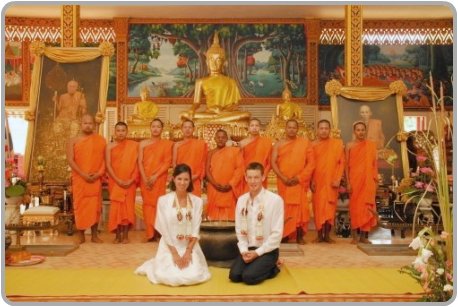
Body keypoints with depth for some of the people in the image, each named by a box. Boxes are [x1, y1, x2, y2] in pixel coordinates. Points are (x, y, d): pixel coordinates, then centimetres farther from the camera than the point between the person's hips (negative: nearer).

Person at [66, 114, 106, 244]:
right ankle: (81, 235, 8)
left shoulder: (101, 140, 7)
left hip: (96, 179, 1)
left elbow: (105, 159, 5)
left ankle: (94, 235, 9)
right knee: (80, 206, 1)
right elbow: (70, 160, -4)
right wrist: (83, 174, -14)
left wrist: (99, 173, -11)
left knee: (95, 206, 2)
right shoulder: (73, 141, 5)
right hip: (79, 179, 0)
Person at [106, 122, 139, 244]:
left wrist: (132, 180, -13)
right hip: (115, 182, 0)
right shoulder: (110, 146, 2)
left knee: (128, 206, -1)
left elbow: (137, 164, -2)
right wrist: (118, 180, -15)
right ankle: (117, 235, 6)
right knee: (116, 206, -1)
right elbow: (108, 165, -4)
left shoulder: (133, 145, 2)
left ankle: (125, 235, 6)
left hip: (129, 182, 0)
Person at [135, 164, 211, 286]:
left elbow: (196, 230, -2)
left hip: (190, 246, 2)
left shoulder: (197, 201, 0)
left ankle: (188, 260, 17)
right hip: (169, 247, -2)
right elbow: (164, 230, -9)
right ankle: (159, 264, 15)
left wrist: (188, 252, -12)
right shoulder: (163, 200, -7)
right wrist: (175, 254, -13)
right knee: (169, 277, -21)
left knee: (194, 276, -18)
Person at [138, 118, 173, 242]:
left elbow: (167, 162, -3)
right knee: (147, 203, 0)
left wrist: (155, 176, -12)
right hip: (145, 179, 2)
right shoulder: (143, 143, 9)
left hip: (159, 178, -2)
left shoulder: (167, 144, 4)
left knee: (158, 203, -6)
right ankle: (150, 233, 3)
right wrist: (144, 178, -8)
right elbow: (140, 162, 4)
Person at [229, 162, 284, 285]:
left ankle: (271, 269, 7)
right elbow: (239, 229, 5)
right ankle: (256, 265, 13)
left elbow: (277, 233, -14)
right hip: (247, 248, 5)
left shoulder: (275, 200, -14)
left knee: (249, 277, -22)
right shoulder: (241, 200, 3)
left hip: (267, 250, -4)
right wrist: (244, 250, -10)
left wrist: (257, 252, -15)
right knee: (234, 275, -15)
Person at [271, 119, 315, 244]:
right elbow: (273, 162, -1)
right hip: (283, 182, 1)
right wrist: (283, 178, -12)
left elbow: (311, 162, -1)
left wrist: (299, 177, -11)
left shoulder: (305, 143, 3)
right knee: (285, 208, 3)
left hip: (300, 181, -1)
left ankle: (300, 235, 2)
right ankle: (285, 234, 9)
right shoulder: (278, 144, 7)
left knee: (300, 207, -5)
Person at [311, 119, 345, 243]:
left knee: (330, 209, 1)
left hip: (331, 182, -1)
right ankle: (319, 235, 9)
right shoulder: (313, 145, 7)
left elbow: (342, 162, 0)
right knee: (318, 208, 1)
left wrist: (338, 179, -9)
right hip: (317, 182, 1)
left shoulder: (338, 143, 4)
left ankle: (327, 235, 11)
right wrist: (311, 181, -4)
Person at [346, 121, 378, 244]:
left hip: (368, 181, 2)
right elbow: (346, 165, 0)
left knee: (366, 207, 3)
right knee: (355, 207, 0)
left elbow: (374, 164, 9)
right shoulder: (349, 146, 2)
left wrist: (375, 181, 3)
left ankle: (363, 235, 11)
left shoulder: (372, 145, 8)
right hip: (354, 181, -2)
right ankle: (355, 236, 5)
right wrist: (348, 182, -7)